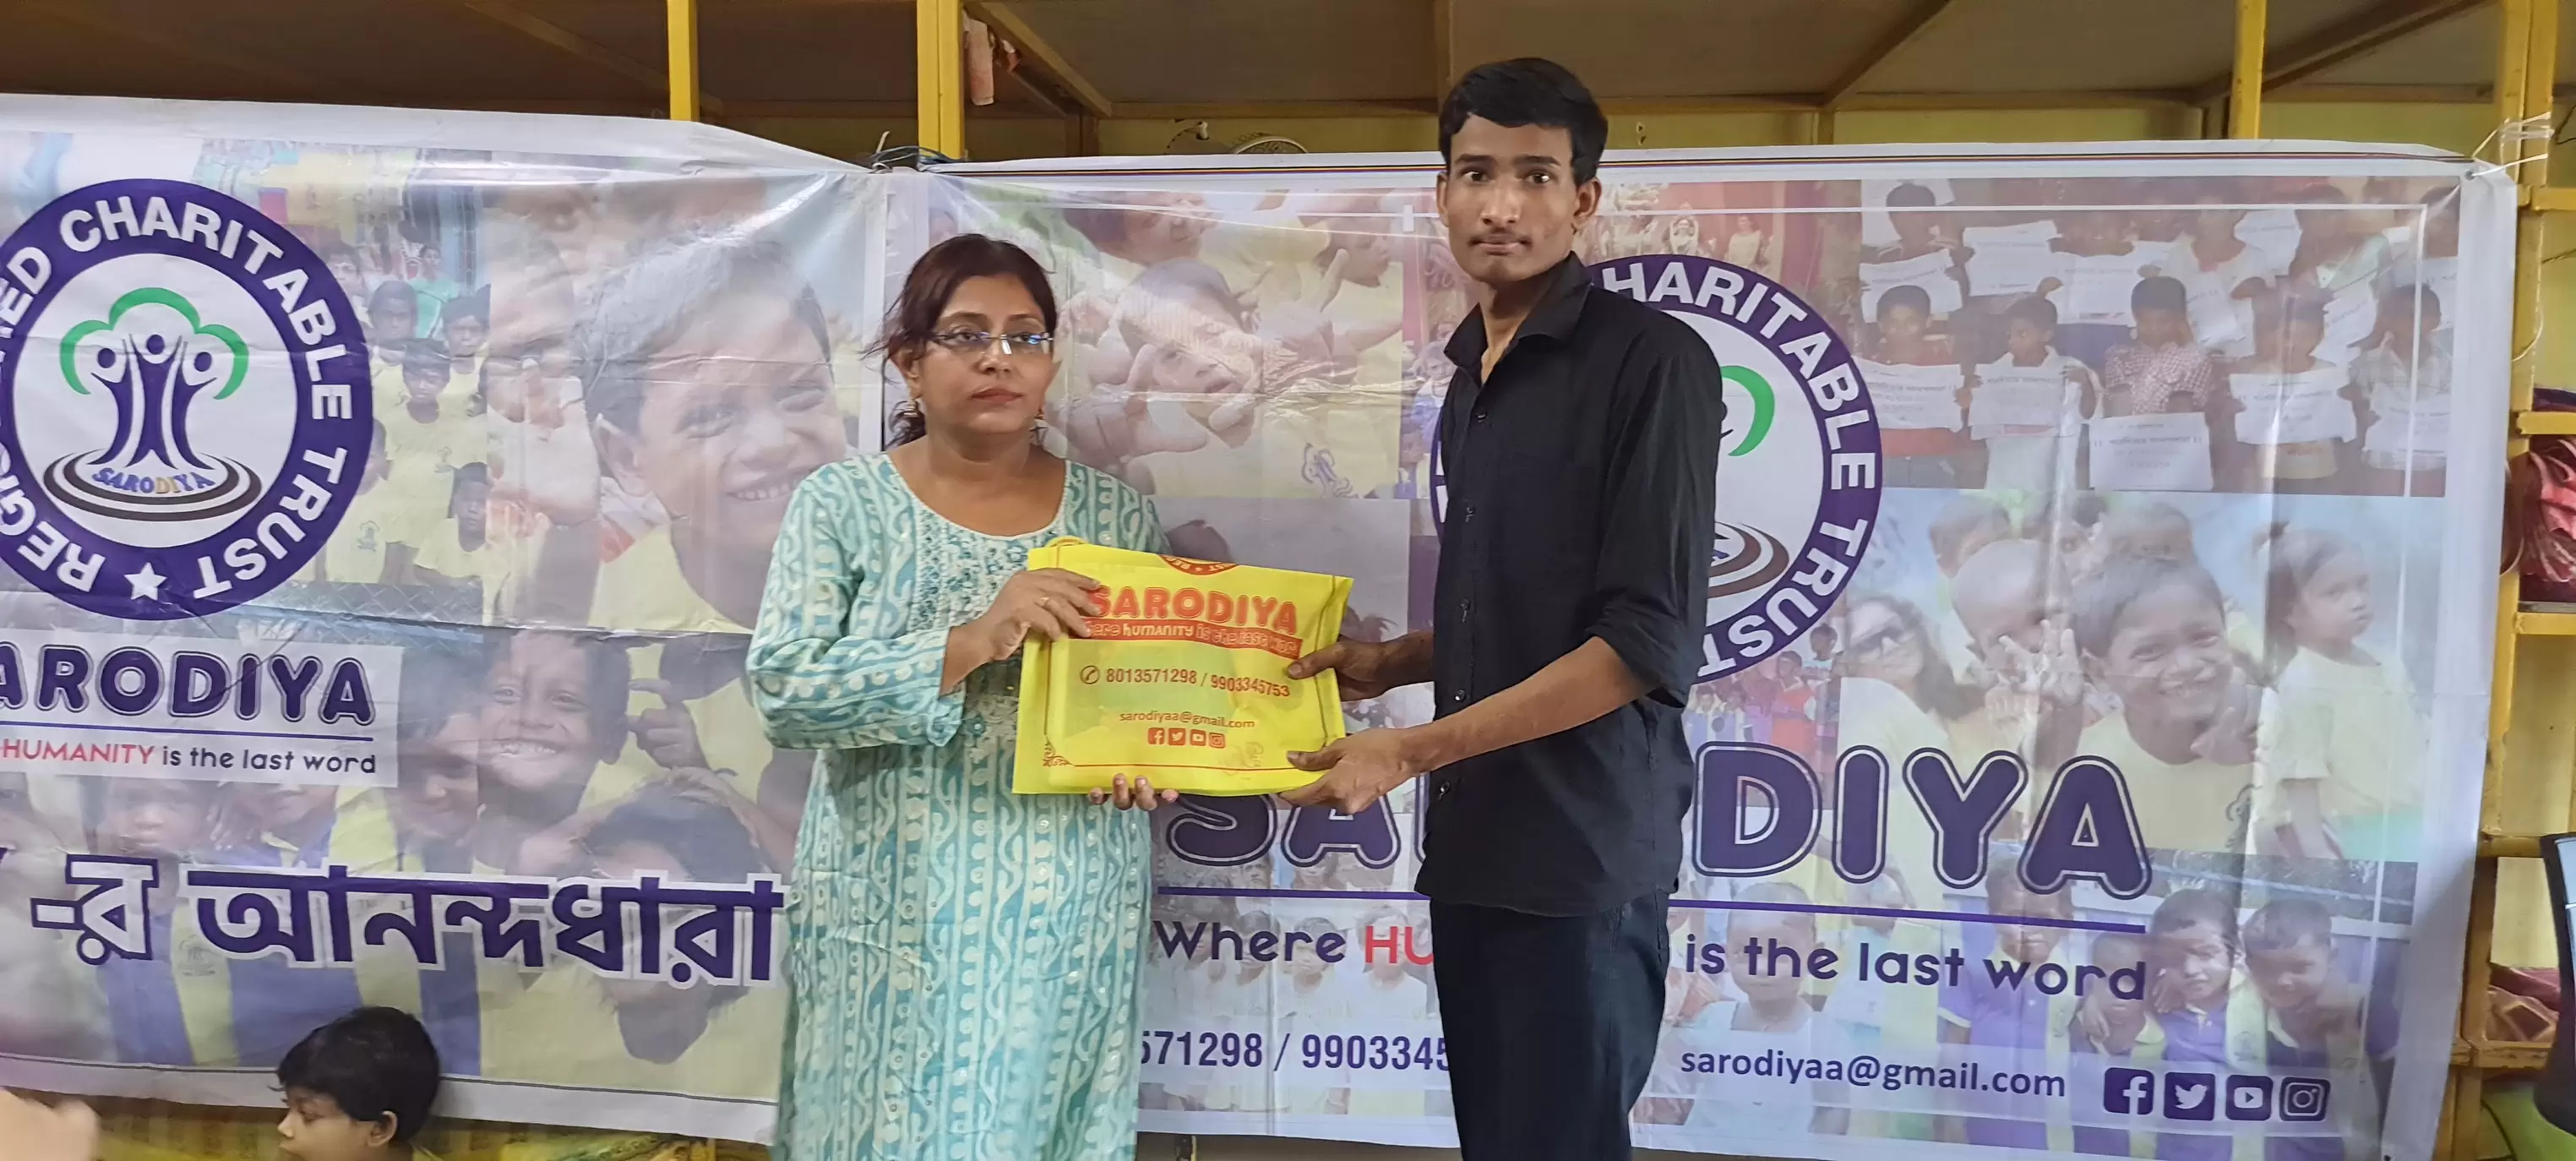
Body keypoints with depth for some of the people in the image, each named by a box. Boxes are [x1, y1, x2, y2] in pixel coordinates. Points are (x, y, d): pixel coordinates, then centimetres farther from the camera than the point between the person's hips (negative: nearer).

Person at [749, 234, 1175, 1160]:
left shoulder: (1115, 515, 5)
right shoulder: (841, 505, -2)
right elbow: (784, 690, -13)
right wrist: (972, 642, -23)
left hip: (1069, 921, 2)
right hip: (895, 917, -1)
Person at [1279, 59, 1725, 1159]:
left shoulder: (1651, 359, -11)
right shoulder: (1471, 377, 13)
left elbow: (1646, 641, -17)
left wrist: (1414, 750, -17)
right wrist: (1388, 663, 4)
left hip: (1580, 850, -7)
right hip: (1471, 842, 7)